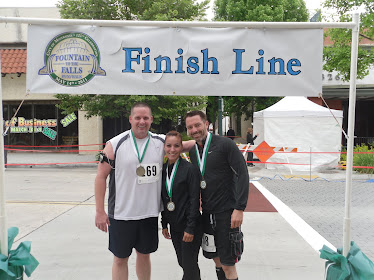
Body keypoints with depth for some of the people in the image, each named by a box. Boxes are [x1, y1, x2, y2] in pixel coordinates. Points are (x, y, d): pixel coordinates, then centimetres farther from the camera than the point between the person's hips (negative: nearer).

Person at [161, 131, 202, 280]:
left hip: (190, 225, -6)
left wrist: (190, 228, -16)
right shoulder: (163, 169, 5)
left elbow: (195, 200, -14)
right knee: (182, 263, 16)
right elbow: (164, 199, 12)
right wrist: (164, 224, 12)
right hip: (174, 226, 6)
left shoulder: (190, 169, -13)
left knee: (189, 265, 1)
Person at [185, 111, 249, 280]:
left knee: (227, 264, -3)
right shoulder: (193, 151, 8)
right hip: (207, 212, 6)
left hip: (227, 212, -6)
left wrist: (239, 208, -18)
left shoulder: (225, 144, -11)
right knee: (216, 258, 17)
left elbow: (243, 174, -14)